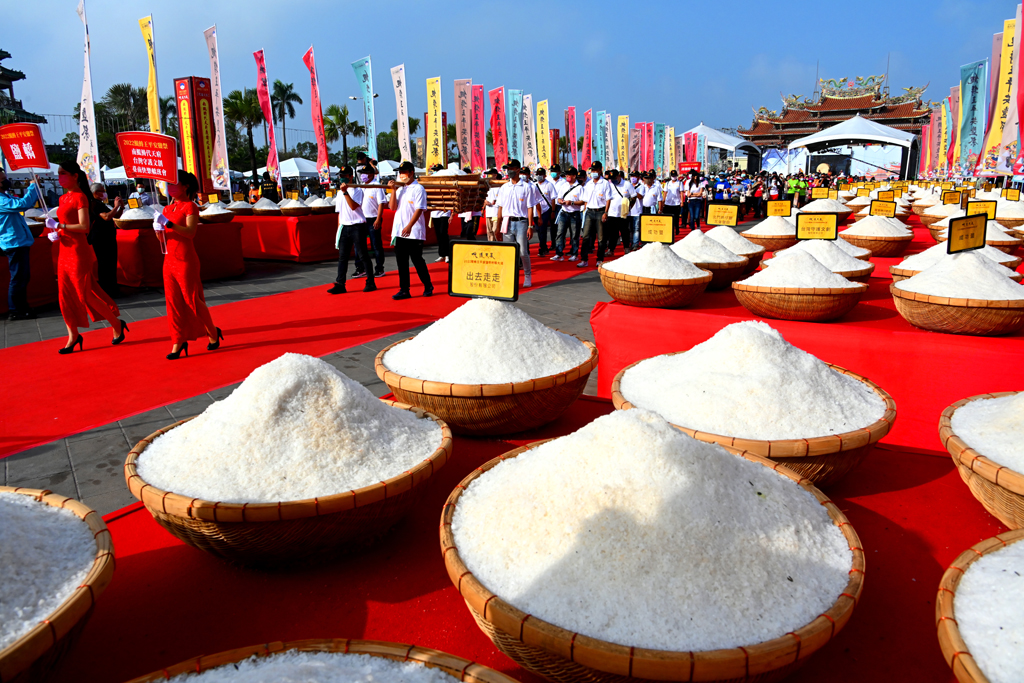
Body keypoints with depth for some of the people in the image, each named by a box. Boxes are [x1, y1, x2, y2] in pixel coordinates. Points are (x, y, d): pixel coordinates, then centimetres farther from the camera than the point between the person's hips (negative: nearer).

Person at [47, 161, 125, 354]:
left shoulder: (80, 197, -11)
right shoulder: (63, 198, 14)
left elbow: (84, 226, -18)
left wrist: (60, 225, -18)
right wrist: (56, 233, 4)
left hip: (79, 251, -9)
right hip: (65, 250, 9)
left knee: (85, 294, -3)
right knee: (65, 294, 8)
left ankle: (116, 323, 13)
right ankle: (73, 336, 16)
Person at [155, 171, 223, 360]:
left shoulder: (190, 206, -7)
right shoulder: (167, 209, 15)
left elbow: (190, 232, -21)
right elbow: (163, 238, 17)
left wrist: (169, 224, -29)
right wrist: (158, 229, -3)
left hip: (186, 260, -7)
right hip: (169, 259, 7)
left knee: (192, 300, -2)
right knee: (173, 302, 5)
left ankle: (213, 332, 17)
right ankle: (178, 342, 9)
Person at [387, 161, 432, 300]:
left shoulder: (418, 189, -5)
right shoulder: (399, 188, 14)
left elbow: (419, 209, -14)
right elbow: (392, 207, 7)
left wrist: (409, 226, -22)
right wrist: (393, 190, -2)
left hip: (414, 232, -6)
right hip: (399, 231, 6)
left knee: (417, 260, -1)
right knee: (401, 261, 6)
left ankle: (428, 286, 15)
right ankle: (404, 290, 12)